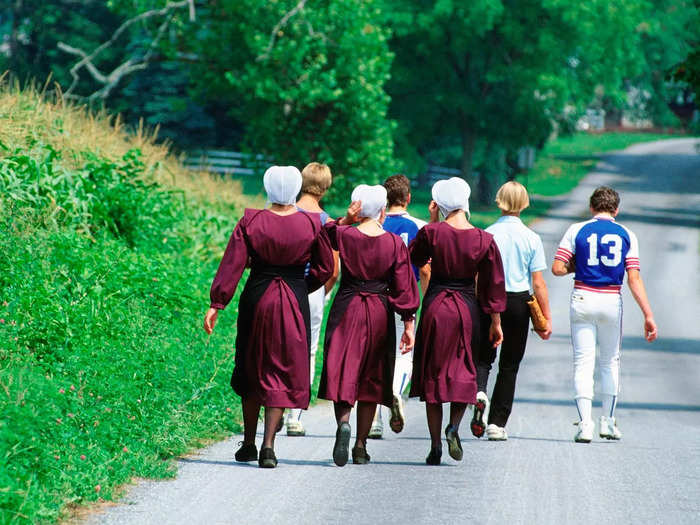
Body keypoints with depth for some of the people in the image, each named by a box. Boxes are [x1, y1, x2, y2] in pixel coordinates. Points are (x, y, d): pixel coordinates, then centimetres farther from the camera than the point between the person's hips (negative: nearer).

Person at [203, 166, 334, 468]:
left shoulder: (250, 222, -7)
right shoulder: (311, 225, -5)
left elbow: (232, 266, -8)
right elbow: (324, 269, 4)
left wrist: (216, 305, -4)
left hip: (256, 299, 1)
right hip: (294, 305, -1)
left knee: (251, 371, 17)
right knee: (281, 374, 4)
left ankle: (248, 444, 24)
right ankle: (268, 446, -9)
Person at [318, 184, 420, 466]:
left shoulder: (344, 235, -5)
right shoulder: (395, 244, -5)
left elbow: (326, 231, 19)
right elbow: (403, 288, -4)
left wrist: (346, 219, 4)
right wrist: (408, 326, 0)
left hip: (347, 310, -1)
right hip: (379, 315, 1)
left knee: (341, 372, 2)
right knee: (370, 377, 10)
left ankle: (343, 422, -28)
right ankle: (360, 447, 12)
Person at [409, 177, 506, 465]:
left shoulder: (432, 232, -11)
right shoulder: (485, 240, -7)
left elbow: (415, 257, 10)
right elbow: (494, 284, -1)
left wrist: (432, 220, 8)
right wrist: (496, 322, 9)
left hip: (435, 306, -1)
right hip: (467, 309, 1)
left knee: (433, 373, 8)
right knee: (463, 372, 16)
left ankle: (435, 446, 6)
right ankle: (454, 426, -8)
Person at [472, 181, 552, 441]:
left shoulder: (486, 235, -4)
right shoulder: (531, 238, -4)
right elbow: (538, 283, -4)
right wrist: (547, 318, 2)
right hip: (518, 302, 0)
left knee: (483, 356, 14)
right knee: (509, 365, 10)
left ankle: (479, 391, -18)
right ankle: (497, 424, 9)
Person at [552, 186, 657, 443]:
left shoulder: (576, 230, 0)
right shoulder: (627, 235, 3)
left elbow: (558, 268, -5)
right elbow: (634, 279, -4)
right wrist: (648, 315, -4)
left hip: (582, 299, -1)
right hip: (612, 301, 1)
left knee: (583, 363, 1)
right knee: (610, 362, 18)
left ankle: (585, 424, -10)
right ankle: (608, 422, 22)